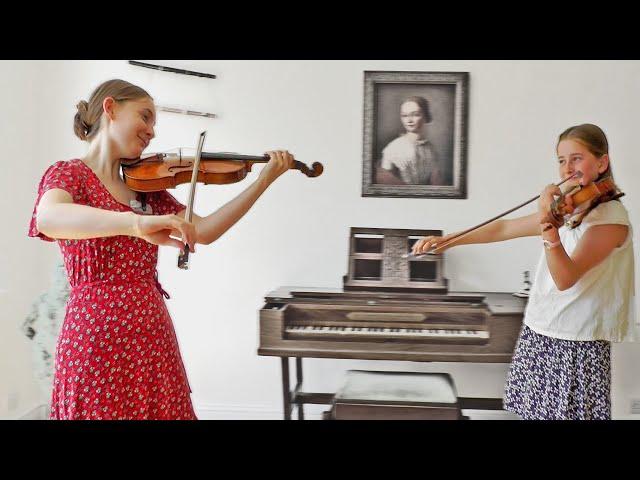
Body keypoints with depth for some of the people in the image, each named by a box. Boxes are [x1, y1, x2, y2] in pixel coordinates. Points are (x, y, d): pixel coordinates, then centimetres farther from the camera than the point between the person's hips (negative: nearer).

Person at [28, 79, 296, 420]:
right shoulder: (69, 173, -4)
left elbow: (204, 231, 6)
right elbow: (48, 219, -28)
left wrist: (264, 180, 0)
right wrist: (136, 222, -43)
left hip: (155, 336, 6)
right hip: (97, 337, -6)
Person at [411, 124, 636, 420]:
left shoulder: (612, 216, -14)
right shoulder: (565, 208, 9)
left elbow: (565, 278, -24)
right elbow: (504, 229, 14)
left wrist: (548, 227, -38)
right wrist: (445, 240, 10)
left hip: (576, 344, -7)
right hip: (537, 334, 7)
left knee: (570, 412, -2)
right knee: (535, 412, 11)